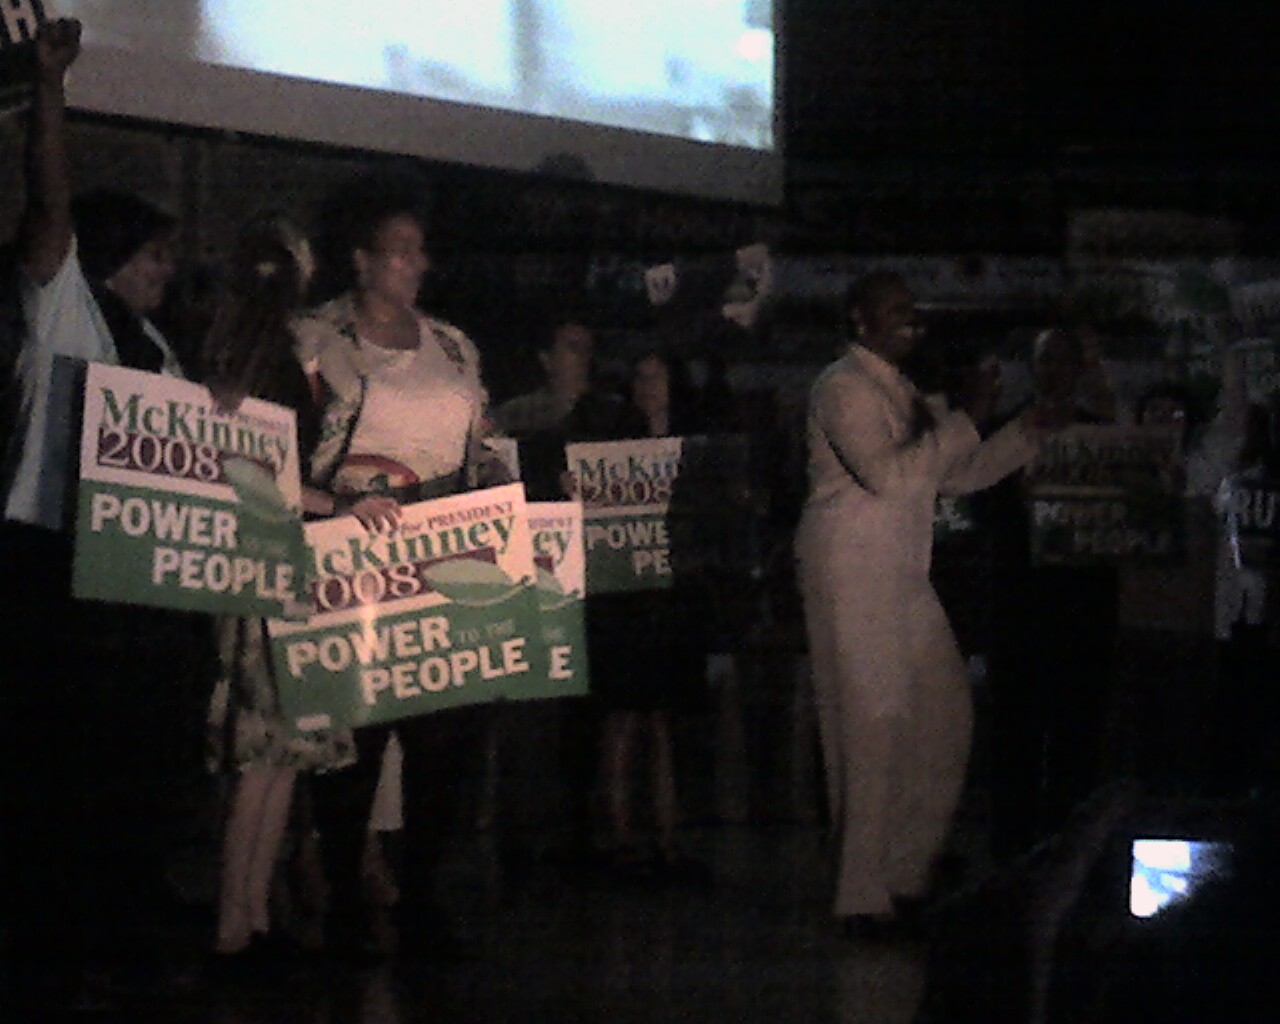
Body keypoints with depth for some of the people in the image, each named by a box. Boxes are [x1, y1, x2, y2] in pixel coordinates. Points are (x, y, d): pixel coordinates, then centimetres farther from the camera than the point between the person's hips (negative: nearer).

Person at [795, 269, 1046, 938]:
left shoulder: (900, 392, 20)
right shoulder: (843, 387, -10)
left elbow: (956, 475, 22)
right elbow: (887, 474, -22)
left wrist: (1029, 430, 14)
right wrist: (962, 420, -17)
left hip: (903, 579, 9)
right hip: (851, 575, -9)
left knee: (944, 717, 9)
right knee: (871, 728, -7)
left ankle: (904, 872, 19)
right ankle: (862, 898, -1)